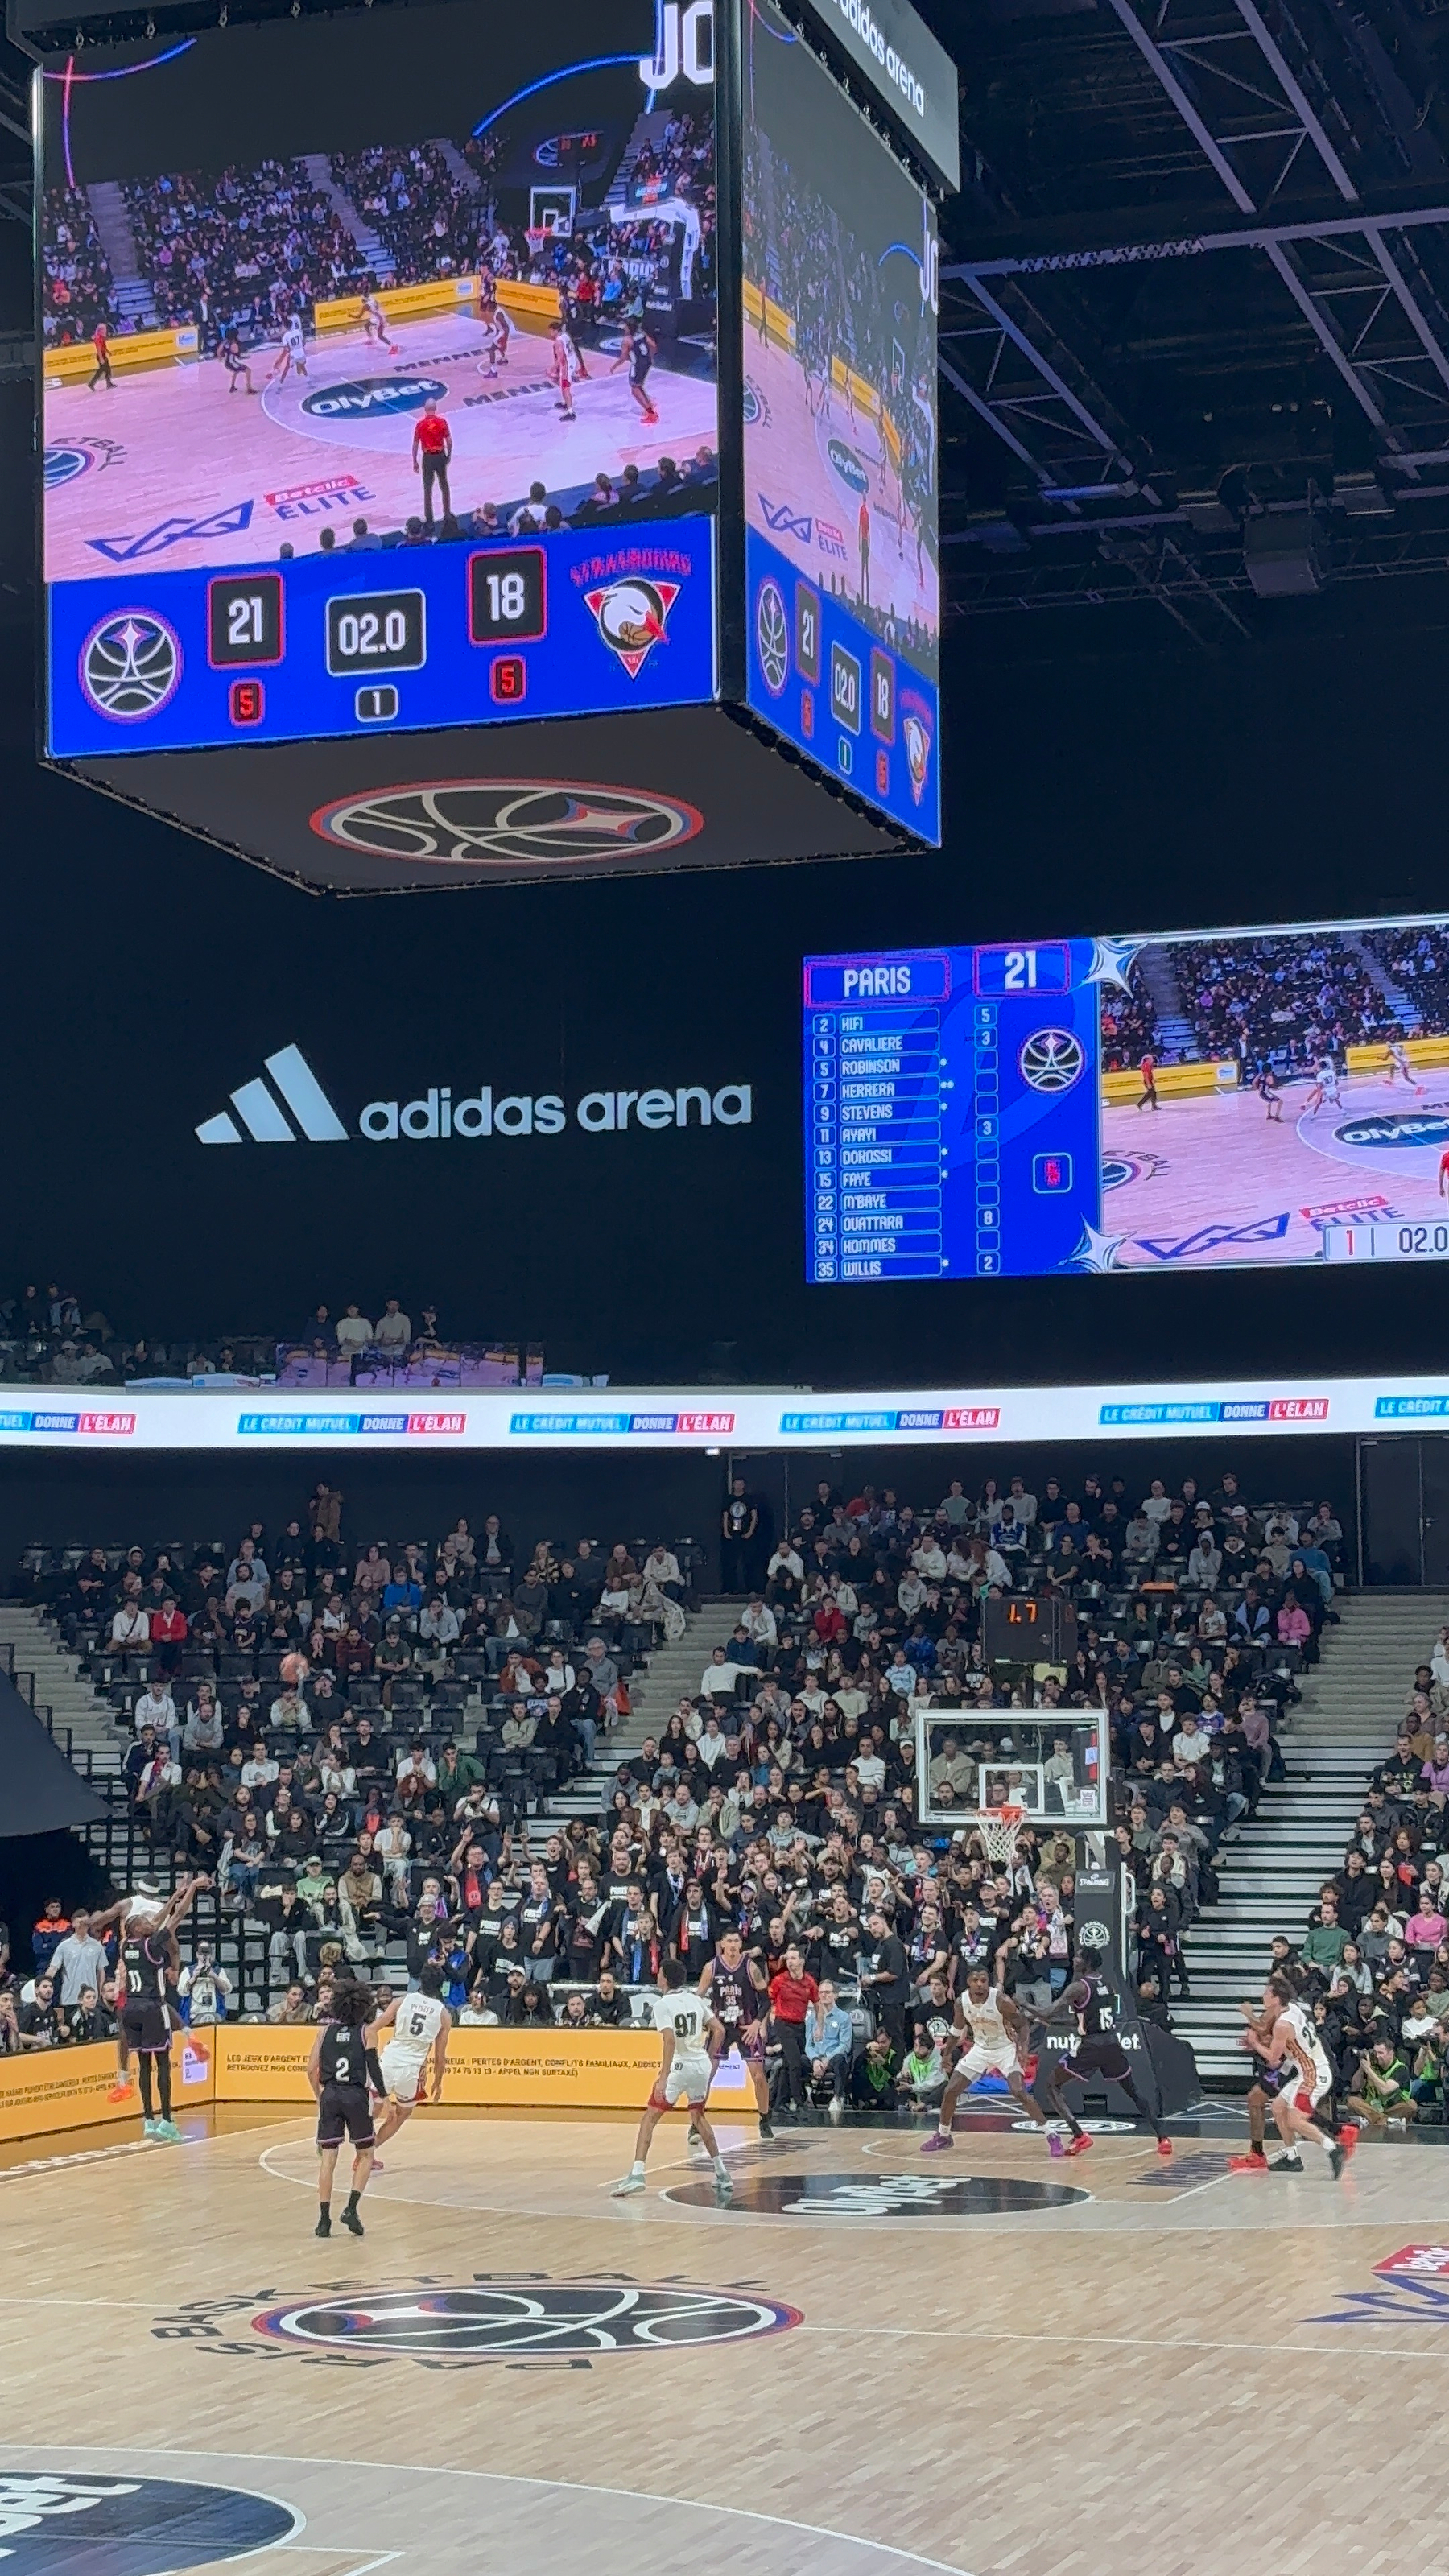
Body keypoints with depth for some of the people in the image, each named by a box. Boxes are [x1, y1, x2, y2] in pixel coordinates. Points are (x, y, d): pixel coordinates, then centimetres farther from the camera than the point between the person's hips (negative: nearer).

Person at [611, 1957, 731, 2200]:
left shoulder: (662, 2004, -8)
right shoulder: (696, 1999, 10)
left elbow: (670, 2040, -21)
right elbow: (719, 2030, 11)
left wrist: (663, 2078, -23)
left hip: (680, 2065, -6)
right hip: (702, 2064, 6)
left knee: (650, 2118, 0)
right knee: (699, 2115, 26)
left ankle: (636, 2174, -14)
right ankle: (722, 2173, 26)